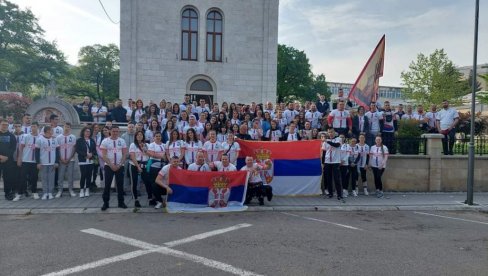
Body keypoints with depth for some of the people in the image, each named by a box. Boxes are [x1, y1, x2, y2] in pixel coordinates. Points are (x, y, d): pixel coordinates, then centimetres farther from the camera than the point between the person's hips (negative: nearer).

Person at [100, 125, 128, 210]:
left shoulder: (122, 141, 3)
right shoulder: (105, 141, -4)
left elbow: (125, 154, 2)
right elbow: (103, 156, -7)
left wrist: (119, 165, -8)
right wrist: (111, 165, -13)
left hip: (120, 166, 2)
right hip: (108, 166, -2)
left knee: (120, 185, 6)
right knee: (107, 185, 2)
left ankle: (121, 202, 14)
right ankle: (105, 203, 11)